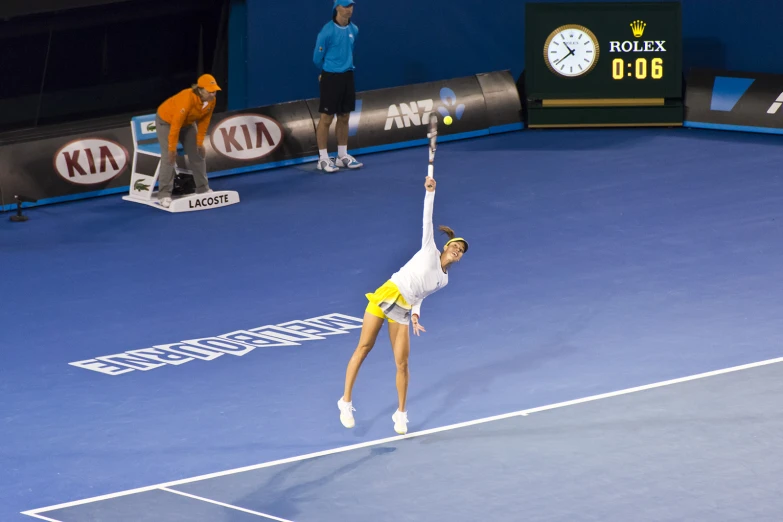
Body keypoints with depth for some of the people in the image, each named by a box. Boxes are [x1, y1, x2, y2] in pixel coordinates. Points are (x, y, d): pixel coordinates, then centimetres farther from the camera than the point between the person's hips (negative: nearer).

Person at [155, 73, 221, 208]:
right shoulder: (187, 99, -40)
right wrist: (172, 148, -31)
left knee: (198, 154, 7)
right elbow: (176, 124, -35)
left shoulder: (211, 101, -18)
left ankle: (202, 189, 21)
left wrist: (200, 142, -3)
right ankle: (164, 194, -14)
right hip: (166, 120, -7)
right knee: (169, 157, -17)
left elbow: (204, 121, -4)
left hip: (188, 123, 7)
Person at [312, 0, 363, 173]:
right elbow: (317, 57, -6)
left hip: (347, 77, 6)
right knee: (326, 118, -2)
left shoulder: (353, 30, 5)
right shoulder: (327, 31, -15)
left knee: (344, 117, 12)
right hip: (330, 78, -6)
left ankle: (343, 156, 21)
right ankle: (323, 159, 3)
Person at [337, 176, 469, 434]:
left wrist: (415, 314, 2)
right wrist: (430, 191, -12)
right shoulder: (430, 251, 4)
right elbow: (427, 219, -3)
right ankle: (346, 401, 1)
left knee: (402, 363, 0)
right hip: (386, 295, -5)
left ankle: (401, 414, 14)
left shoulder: (443, 280, 16)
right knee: (364, 347, -6)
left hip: (402, 311, 5)